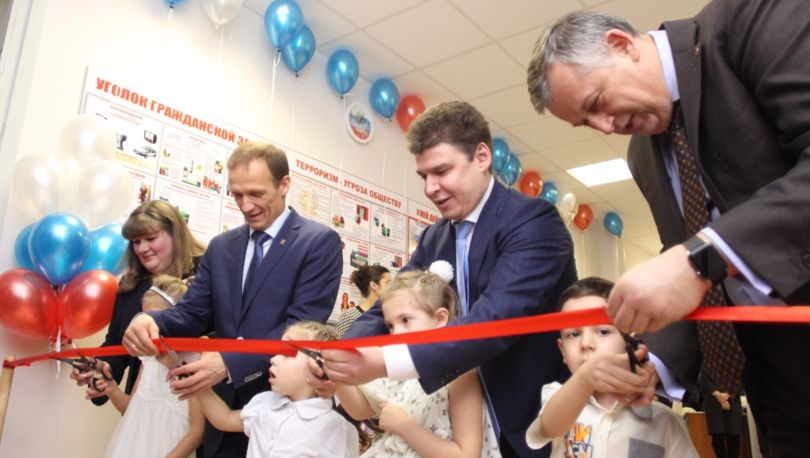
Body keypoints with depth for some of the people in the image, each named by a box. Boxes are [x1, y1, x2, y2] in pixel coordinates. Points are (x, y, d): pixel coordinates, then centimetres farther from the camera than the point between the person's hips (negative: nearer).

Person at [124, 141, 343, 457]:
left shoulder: (320, 242, -9)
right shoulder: (221, 246, 10)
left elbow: (302, 325, -18)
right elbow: (194, 312, 5)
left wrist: (230, 362, -28)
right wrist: (151, 320, -17)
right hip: (224, 406, 5)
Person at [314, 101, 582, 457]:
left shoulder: (533, 221, -18)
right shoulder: (434, 237, 5)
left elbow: (496, 318, -31)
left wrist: (383, 362, -38)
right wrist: (342, 355, -21)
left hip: (540, 422, -6)